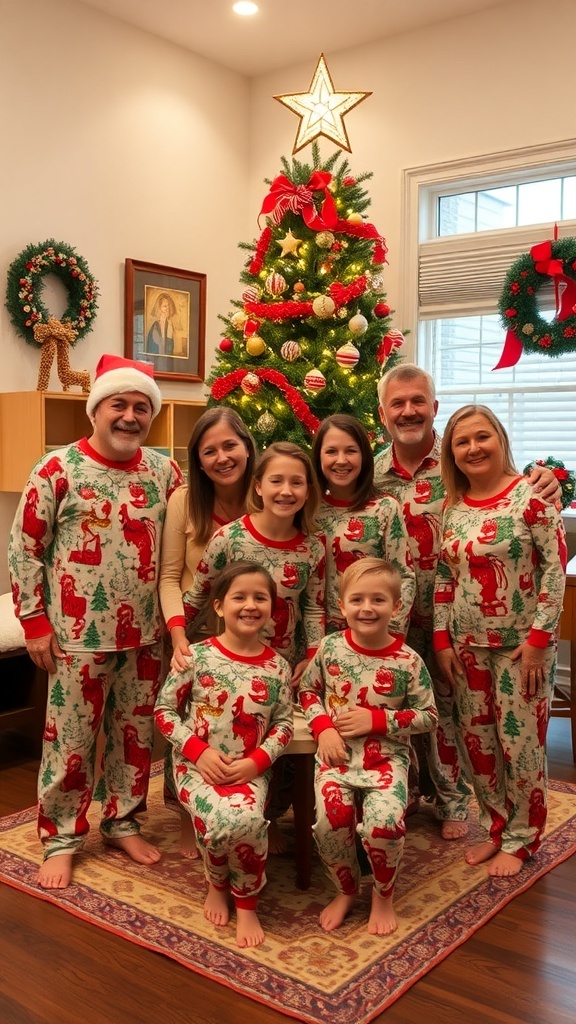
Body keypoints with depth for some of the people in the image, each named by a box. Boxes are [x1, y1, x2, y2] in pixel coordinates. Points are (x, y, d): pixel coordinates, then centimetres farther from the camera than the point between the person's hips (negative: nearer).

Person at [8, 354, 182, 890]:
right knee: (70, 739, 7)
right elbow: (24, 547, -6)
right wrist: (34, 622, -7)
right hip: (78, 636, -4)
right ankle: (60, 837, 25)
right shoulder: (58, 469, -9)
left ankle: (122, 820, 34)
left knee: (137, 733, 15)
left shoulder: (163, 471, 3)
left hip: (145, 634, 4)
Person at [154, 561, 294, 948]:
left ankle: (247, 904, 1)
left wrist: (256, 761, -12)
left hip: (250, 768, 1)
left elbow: (284, 723, 4)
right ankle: (217, 884, 9)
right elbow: (164, 709, -2)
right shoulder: (198, 656, -6)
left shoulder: (277, 666, 0)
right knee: (221, 822, -28)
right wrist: (198, 751, -13)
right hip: (198, 764, -1)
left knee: (248, 821, -29)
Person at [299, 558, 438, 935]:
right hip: (337, 753, 2)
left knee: (385, 821, -25)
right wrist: (323, 727, -6)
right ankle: (347, 890, 11)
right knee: (330, 819, -21)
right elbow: (308, 690, 12)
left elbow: (429, 716, -2)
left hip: (387, 756, -1)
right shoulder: (330, 647, -3)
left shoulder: (408, 661, -8)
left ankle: (384, 896, 8)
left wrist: (376, 719, -13)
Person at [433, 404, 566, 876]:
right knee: (476, 740, 13)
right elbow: (443, 578, 8)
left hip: (521, 644, -5)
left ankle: (520, 839, 24)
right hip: (467, 646, 5)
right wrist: (442, 640, 3)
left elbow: (556, 568, -13)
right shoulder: (452, 508, 4)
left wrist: (538, 638, -15)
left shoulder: (531, 496, -11)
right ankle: (497, 827, 32)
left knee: (521, 741, 4)